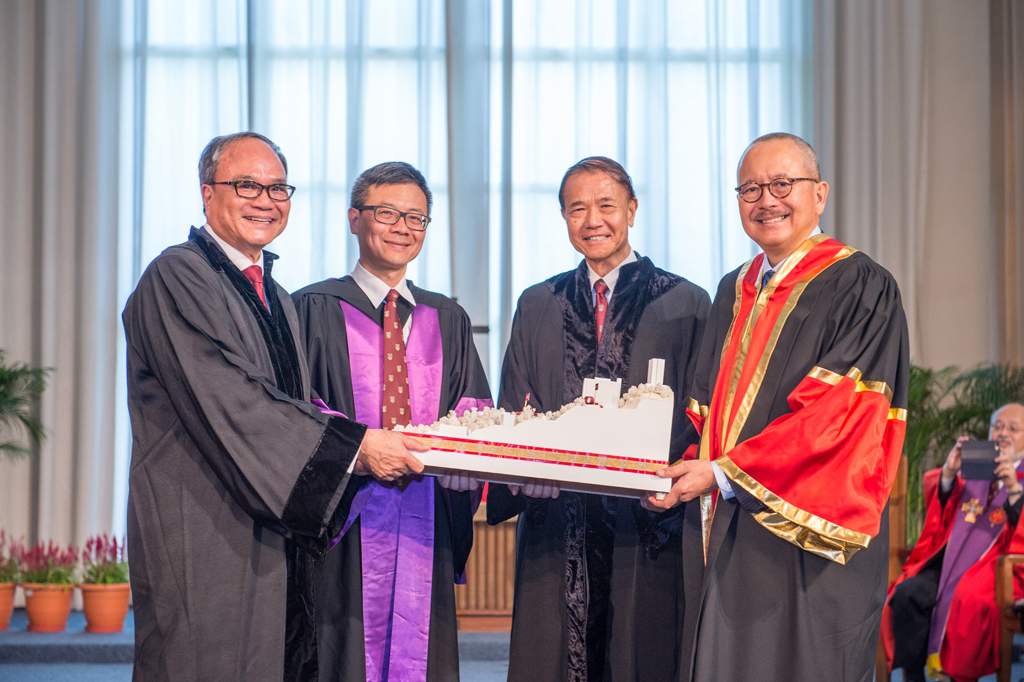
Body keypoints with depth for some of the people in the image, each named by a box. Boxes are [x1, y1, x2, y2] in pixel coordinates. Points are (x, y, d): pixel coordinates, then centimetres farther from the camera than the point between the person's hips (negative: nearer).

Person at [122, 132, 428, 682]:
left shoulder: (276, 300, 21)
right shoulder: (176, 278, -8)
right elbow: (230, 401, -20)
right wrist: (353, 446, -21)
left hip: (275, 547, 8)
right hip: (206, 549, -8)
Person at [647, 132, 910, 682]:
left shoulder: (860, 288, -5)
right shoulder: (735, 292, 16)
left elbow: (837, 412, -15)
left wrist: (723, 473, -17)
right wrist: (684, 463, -1)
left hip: (803, 546, -6)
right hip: (724, 533, 6)